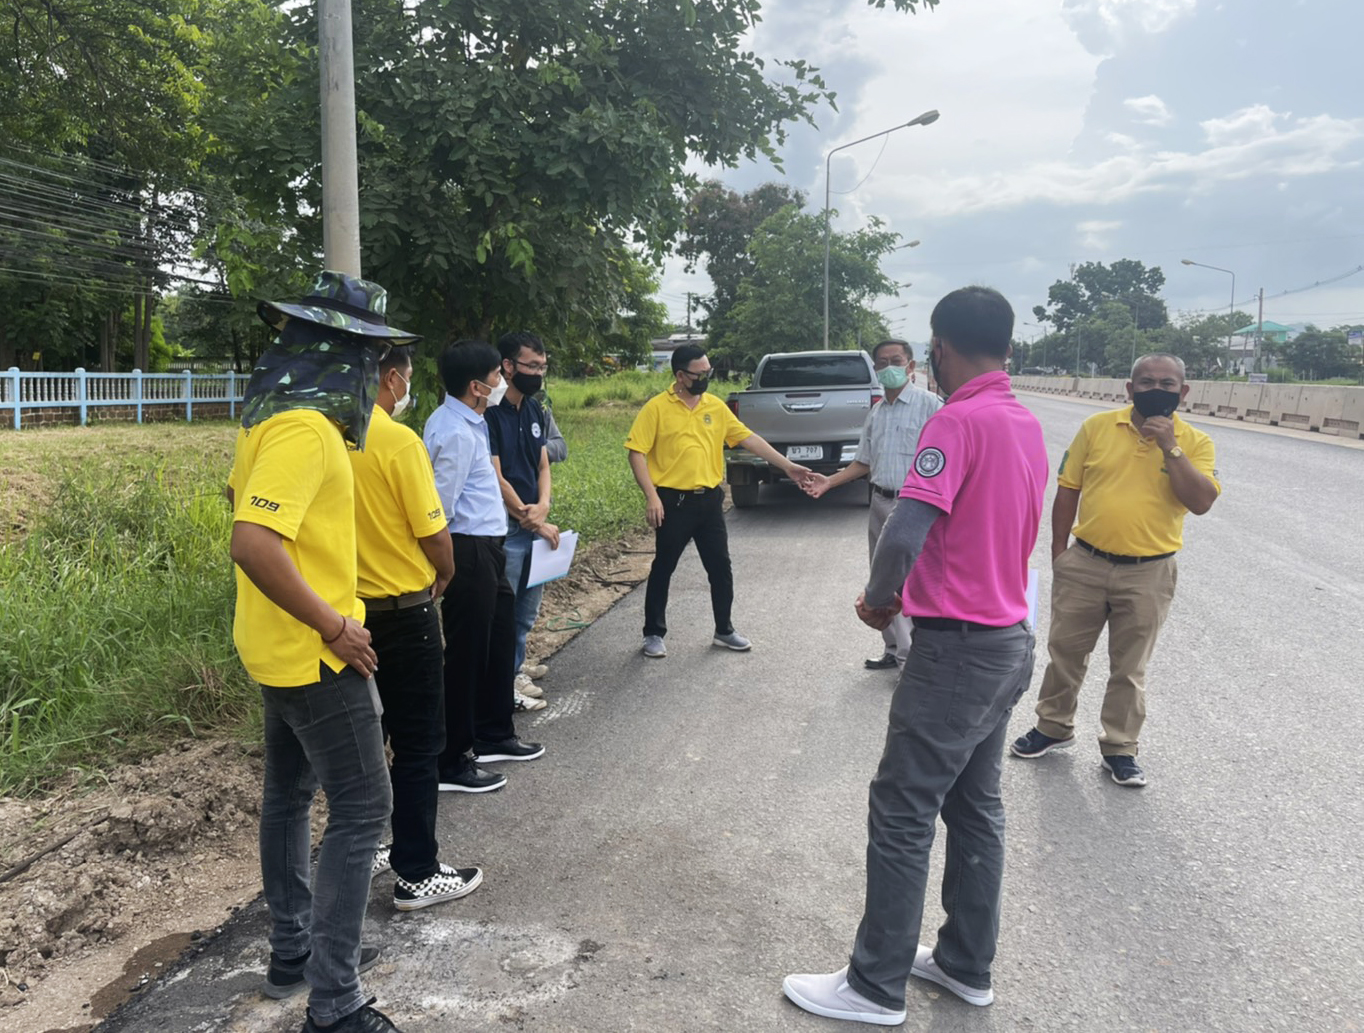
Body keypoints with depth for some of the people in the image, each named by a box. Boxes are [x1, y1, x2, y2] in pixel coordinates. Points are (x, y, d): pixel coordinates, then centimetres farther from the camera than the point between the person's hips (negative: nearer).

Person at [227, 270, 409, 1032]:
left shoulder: (276, 415, 8)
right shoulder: (305, 431, -24)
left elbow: (244, 495, 24)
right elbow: (253, 544, -33)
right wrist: (332, 625, -23)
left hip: (281, 647, 11)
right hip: (315, 654, -10)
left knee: (290, 792, 19)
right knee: (362, 808, -4)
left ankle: (293, 953, 35)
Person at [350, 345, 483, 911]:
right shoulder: (399, 441, -19)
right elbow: (433, 531, -17)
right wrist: (443, 575, 5)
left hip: (350, 607, 7)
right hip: (403, 612, -7)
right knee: (417, 745, 4)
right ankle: (417, 874, 12)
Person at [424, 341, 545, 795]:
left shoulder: (467, 422, 11)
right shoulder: (456, 433, -20)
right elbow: (440, 505, -20)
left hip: (487, 549, 10)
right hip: (469, 552, -10)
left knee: (500, 640, 20)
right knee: (466, 654, 0)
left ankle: (493, 735, 36)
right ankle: (450, 762, 13)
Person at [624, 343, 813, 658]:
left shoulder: (716, 406, 6)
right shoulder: (657, 408, -7)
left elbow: (749, 439, 8)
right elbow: (637, 452, -8)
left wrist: (786, 465, 4)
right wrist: (651, 496, -16)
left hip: (709, 500, 4)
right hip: (673, 502, -4)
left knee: (721, 568, 9)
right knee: (663, 569, 6)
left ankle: (724, 631, 25)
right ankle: (654, 634, 20)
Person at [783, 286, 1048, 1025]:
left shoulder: (959, 421, -19)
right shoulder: (1026, 424, 9)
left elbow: (904, 535, -28)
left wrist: (878, 599, -10)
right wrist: (914, 591, 16)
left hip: (958, 649, -9)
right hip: (1007, 640, 9)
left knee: (902, 814, 2)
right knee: (975, 807, 17)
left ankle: (876, 987, 14)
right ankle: (966, 964, 30)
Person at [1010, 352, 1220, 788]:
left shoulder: (1194, 443, -2)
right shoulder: (1098, 427, -1)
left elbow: (1202, 502, -16)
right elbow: (1067, 490, 3)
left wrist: (1169, 448, -19)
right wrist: (1059, 553, 3)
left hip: (1148, 574, -1)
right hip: (1084, 564, 1)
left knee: (1129, 669, 11)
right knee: (1065, 651, 13)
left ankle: (1119, 748, 26)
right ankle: (1054, 726, 33)